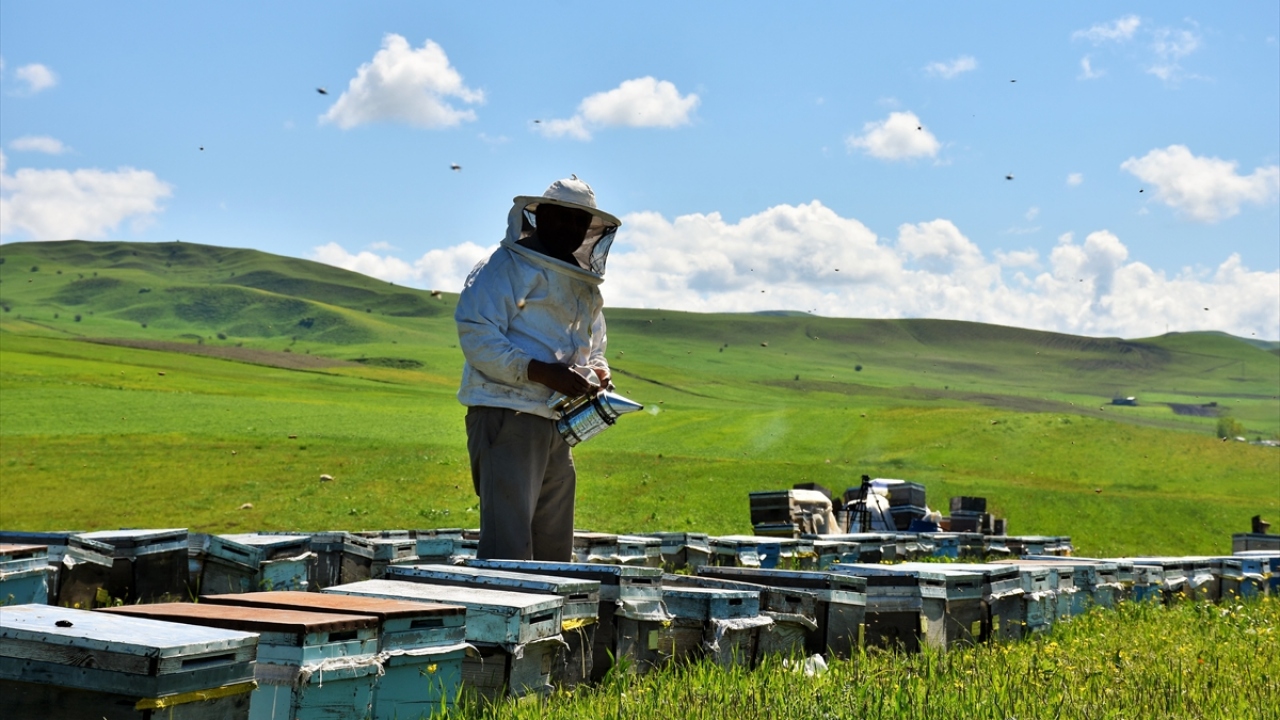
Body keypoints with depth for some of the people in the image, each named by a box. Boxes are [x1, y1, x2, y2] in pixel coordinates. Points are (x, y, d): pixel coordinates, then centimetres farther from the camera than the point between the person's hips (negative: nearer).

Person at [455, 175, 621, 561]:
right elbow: (476, 337, -15)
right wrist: (543, 372, -23)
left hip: (557, 426, 9)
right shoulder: (506, 267, -4)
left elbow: (593, 349, 30)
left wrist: (597, 371, 4)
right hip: (506, 417, -8)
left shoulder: (587, 287, 21)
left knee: (554, 551, 9)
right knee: (507, 547, -14)